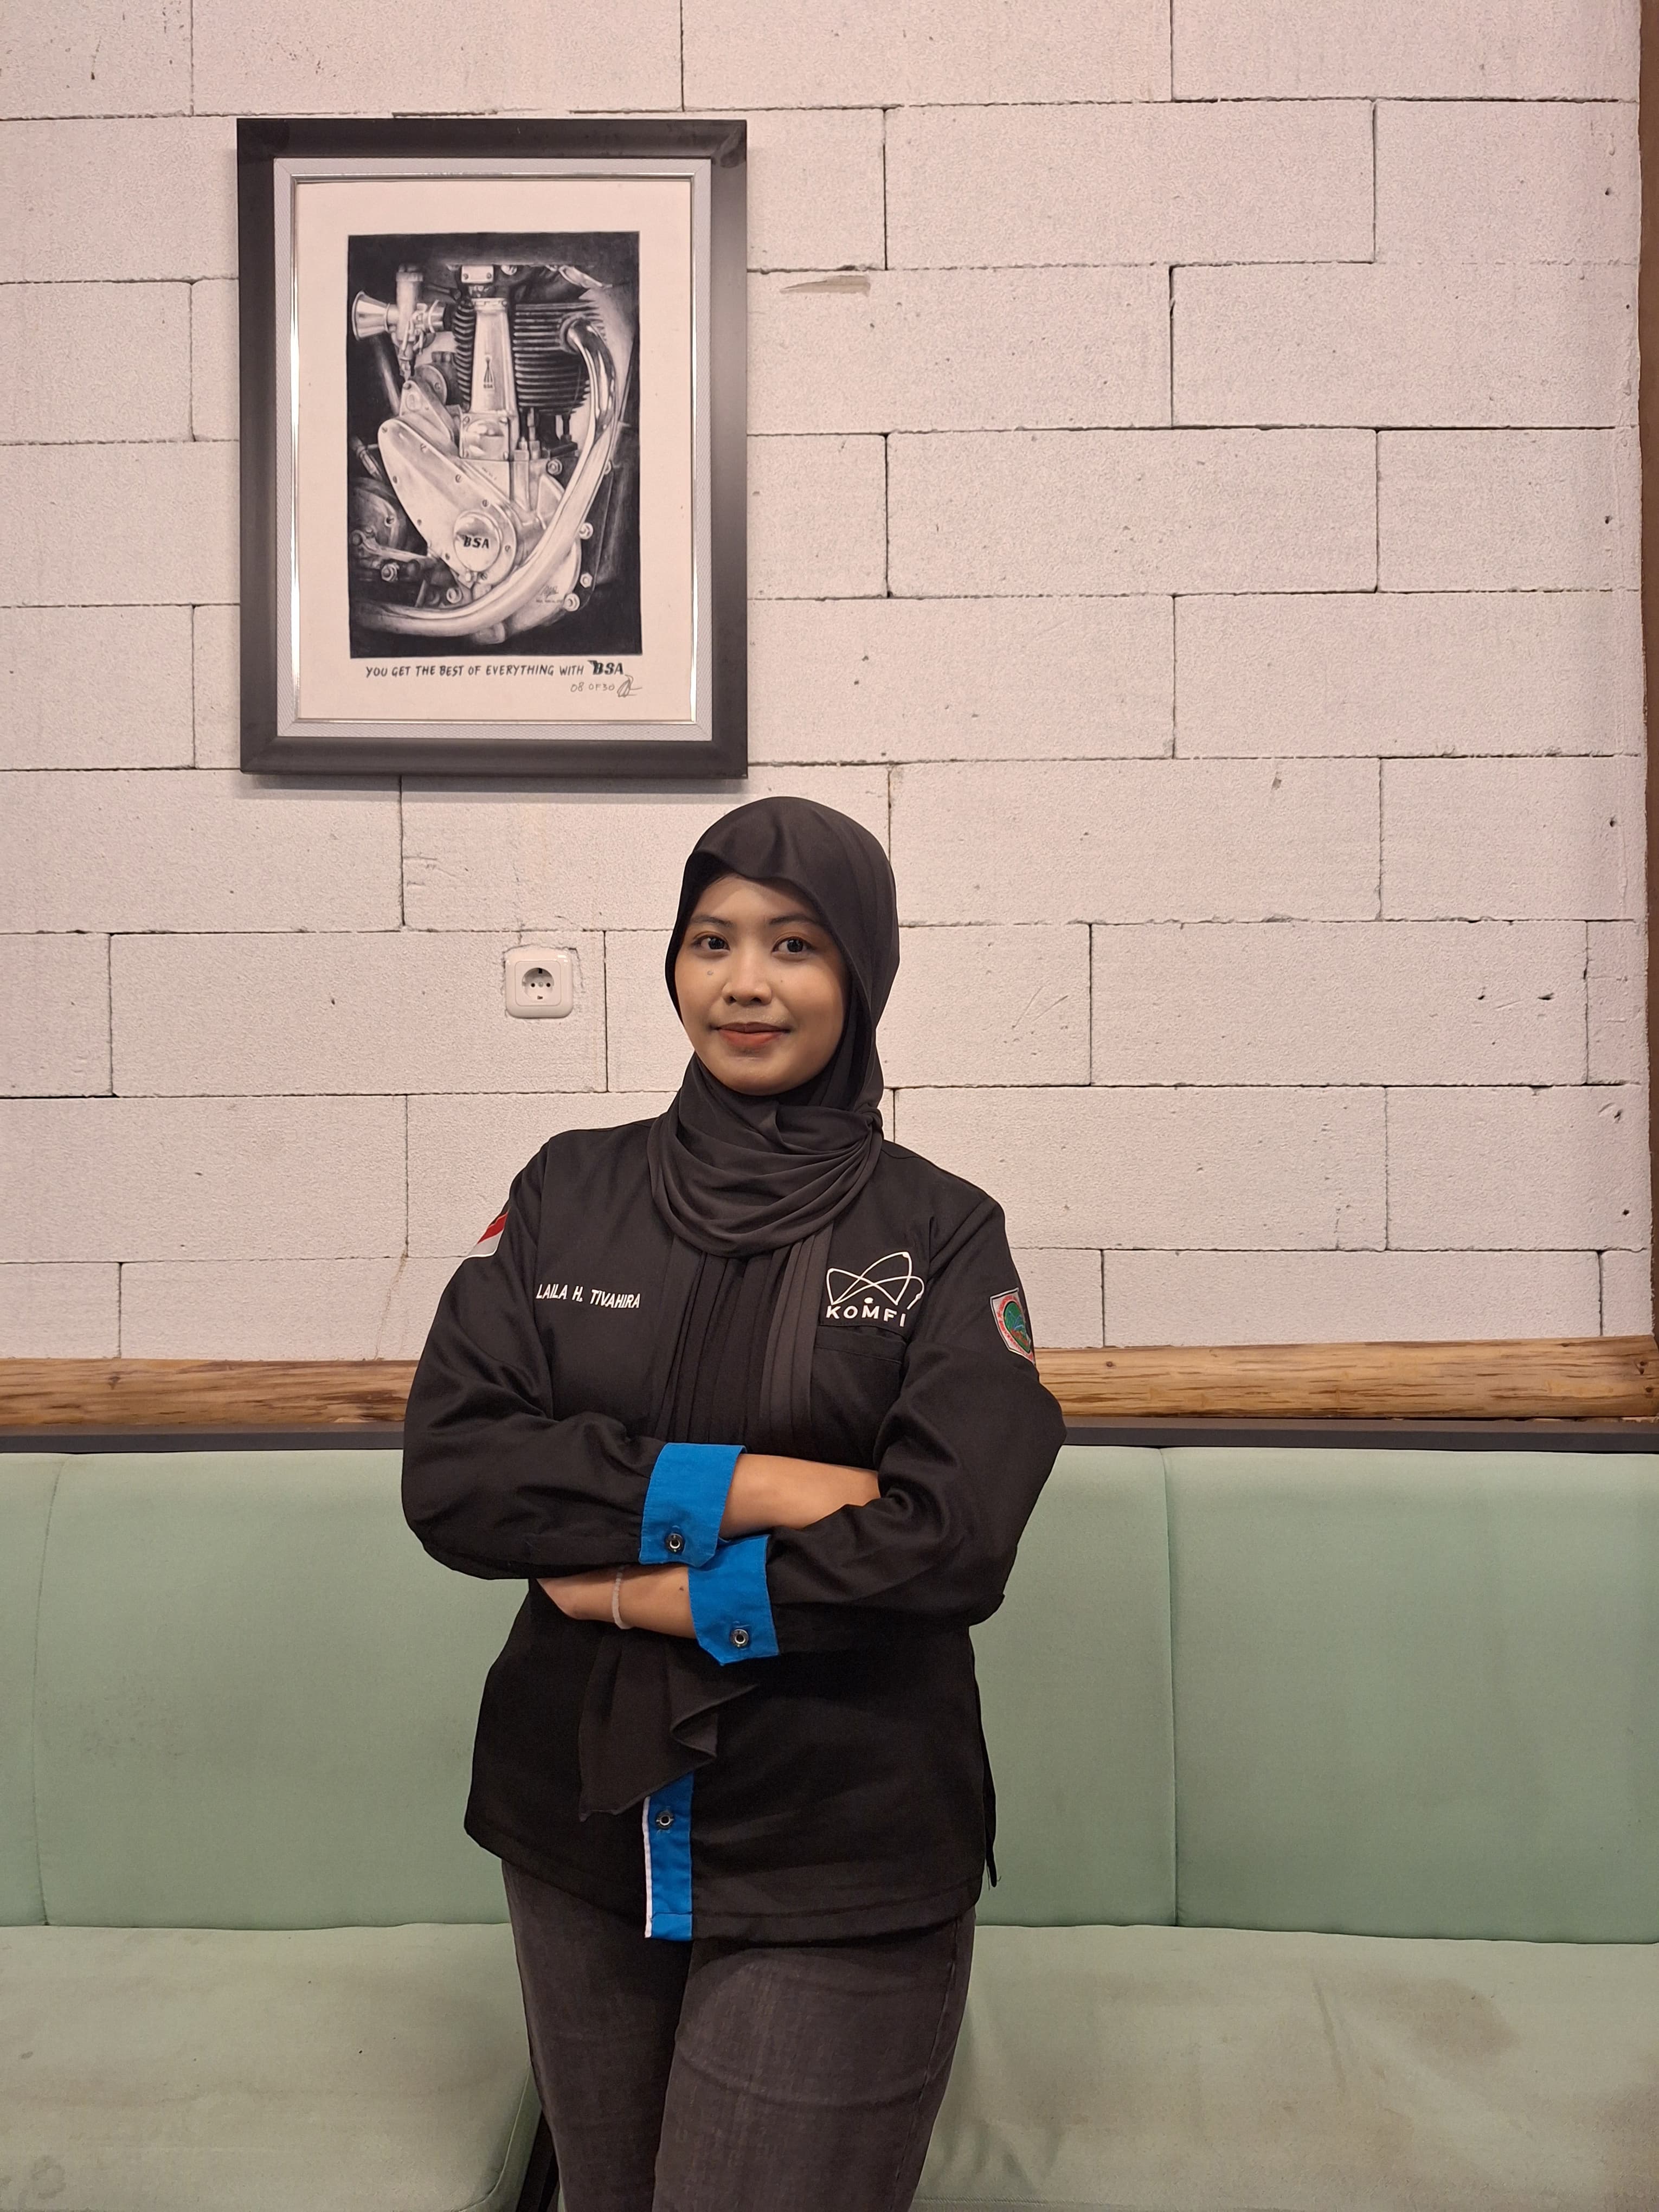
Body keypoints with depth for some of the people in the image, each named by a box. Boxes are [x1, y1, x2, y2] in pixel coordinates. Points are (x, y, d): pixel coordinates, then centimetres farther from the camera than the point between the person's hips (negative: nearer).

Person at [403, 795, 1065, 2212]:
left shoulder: (943, 1235, -7)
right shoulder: (570, 1193, -1)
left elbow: (952, 1543, -18)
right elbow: (449, 1470, -10)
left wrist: (648, 1588, -16)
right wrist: (732, 1486, -20)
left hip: (837, 1871, -3)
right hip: (582, 1831, 3)